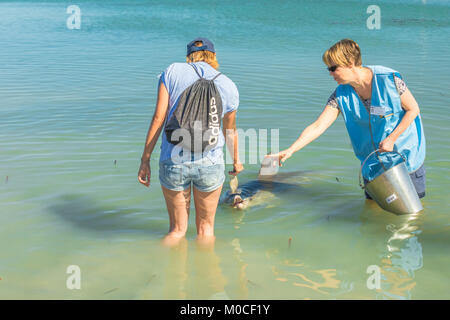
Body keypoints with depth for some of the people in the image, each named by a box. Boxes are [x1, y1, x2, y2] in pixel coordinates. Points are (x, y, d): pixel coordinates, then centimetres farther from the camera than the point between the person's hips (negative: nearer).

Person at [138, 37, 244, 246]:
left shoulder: (173, 72, 4)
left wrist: (145, 160, 3)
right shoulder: (229, 86, 9)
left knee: (177, 229, 17)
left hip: (173, 161, 0)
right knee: (205, 228, 19)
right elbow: (230, 131, 22)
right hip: (210, 164, 0)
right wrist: (236, 161, 39)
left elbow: (158, 119, -3)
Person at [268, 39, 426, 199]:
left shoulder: (389, 79, -20)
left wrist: (391, 139, -19)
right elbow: (318, 126, -13)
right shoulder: (341, 95, -10)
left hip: (404, 155, -3)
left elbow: (413, 109, -11)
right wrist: (290, 151, -24)